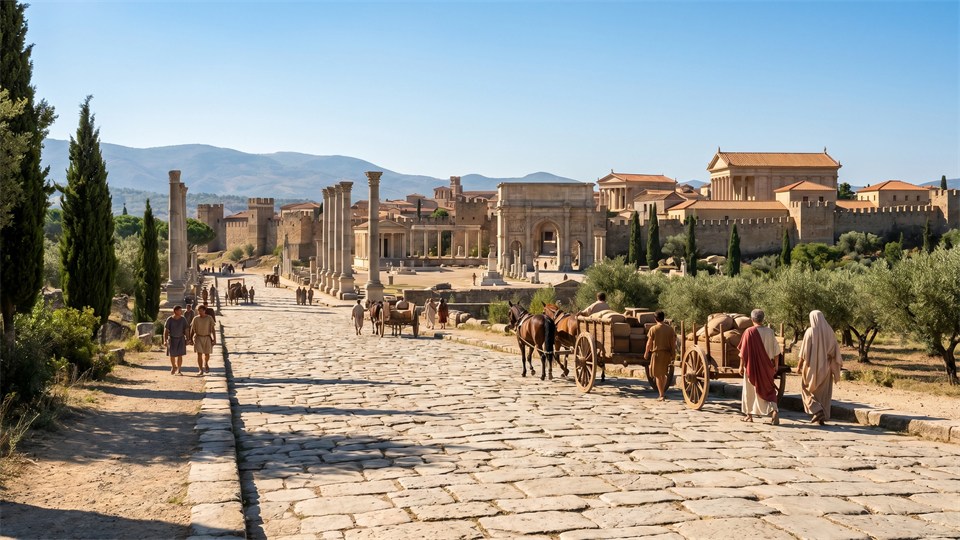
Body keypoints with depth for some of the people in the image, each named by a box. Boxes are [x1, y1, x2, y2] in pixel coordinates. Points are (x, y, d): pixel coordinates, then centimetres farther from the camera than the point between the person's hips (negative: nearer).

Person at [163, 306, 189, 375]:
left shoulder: (183, 319, -6)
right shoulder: (169, 319, -11)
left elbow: (186, 330, 0)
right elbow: (166, 330, -9)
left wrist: (187, 339, -1)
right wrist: (165, 340, -15)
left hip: (181, 339, 1)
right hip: (172, 339, -1)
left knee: (180, 355, -4)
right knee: (172, 355, 8)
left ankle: (178, 370, 4)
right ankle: (173, 367, 34)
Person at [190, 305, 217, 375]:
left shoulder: (209, 318, -5)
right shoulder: (195, 318, -2)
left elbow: (213, 329, -5)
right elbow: (192, 329, 4)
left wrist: (214, 339, -10)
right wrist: (190, 339, 4)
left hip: (207, 338, 0)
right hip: (198, 338, 0)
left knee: (207, 354, 8)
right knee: (199, 354, -11)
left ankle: (206, 363, 41)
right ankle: (201, 370, -8)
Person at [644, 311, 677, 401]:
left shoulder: (653, 329, -8)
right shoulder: (670, 328, 1)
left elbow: (649, 343, -6)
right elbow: (673, 343, 1)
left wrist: (647, 353, 8)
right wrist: (673, 355, 8)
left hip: (657, 353, -3)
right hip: (667, 353, 3)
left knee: (658, 375, 5)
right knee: (663, 374, 21)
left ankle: (661, 395, 4)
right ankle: (663, 392, 24)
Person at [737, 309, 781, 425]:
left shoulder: (749, 332, -13)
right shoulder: (770, 331, -2)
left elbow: (744, 351, -11)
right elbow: (776, 351, 4)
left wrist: (741, 365, -2)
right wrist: (775, 365, 14)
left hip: (752, 366, -3)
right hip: (767, 366, 3)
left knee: (750, 390, 12)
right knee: (768, 389, 11)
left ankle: (749, 415, 19)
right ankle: (774, 410, -10)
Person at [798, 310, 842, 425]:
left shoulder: (810, 331, -12)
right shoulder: (830, 332, 1)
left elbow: (804, 350, -12)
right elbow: (835, 350, 4)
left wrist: (799, 365, -4)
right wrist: (837, 365, 12)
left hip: (812, 365, -4)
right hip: (826, 367, 4)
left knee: (807, 388, 10)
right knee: (824, 392, 12)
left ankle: (817, 410, -8)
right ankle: (822, 417, 12)